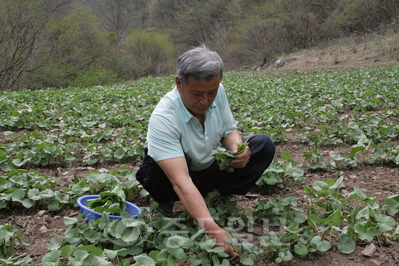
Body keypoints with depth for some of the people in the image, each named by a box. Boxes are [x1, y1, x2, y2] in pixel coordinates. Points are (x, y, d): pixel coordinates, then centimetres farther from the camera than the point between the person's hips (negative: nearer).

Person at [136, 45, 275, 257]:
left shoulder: (218, 92, -17)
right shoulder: (163, 118, -35)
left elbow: (229, 130, 1)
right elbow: (181, 181, -42)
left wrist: (237, 148, -24)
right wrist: (213, 229, -51)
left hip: (211, 170, 5)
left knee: (264, 145, -10)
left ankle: (216, 194, -12)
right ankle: (165, 204, -6)